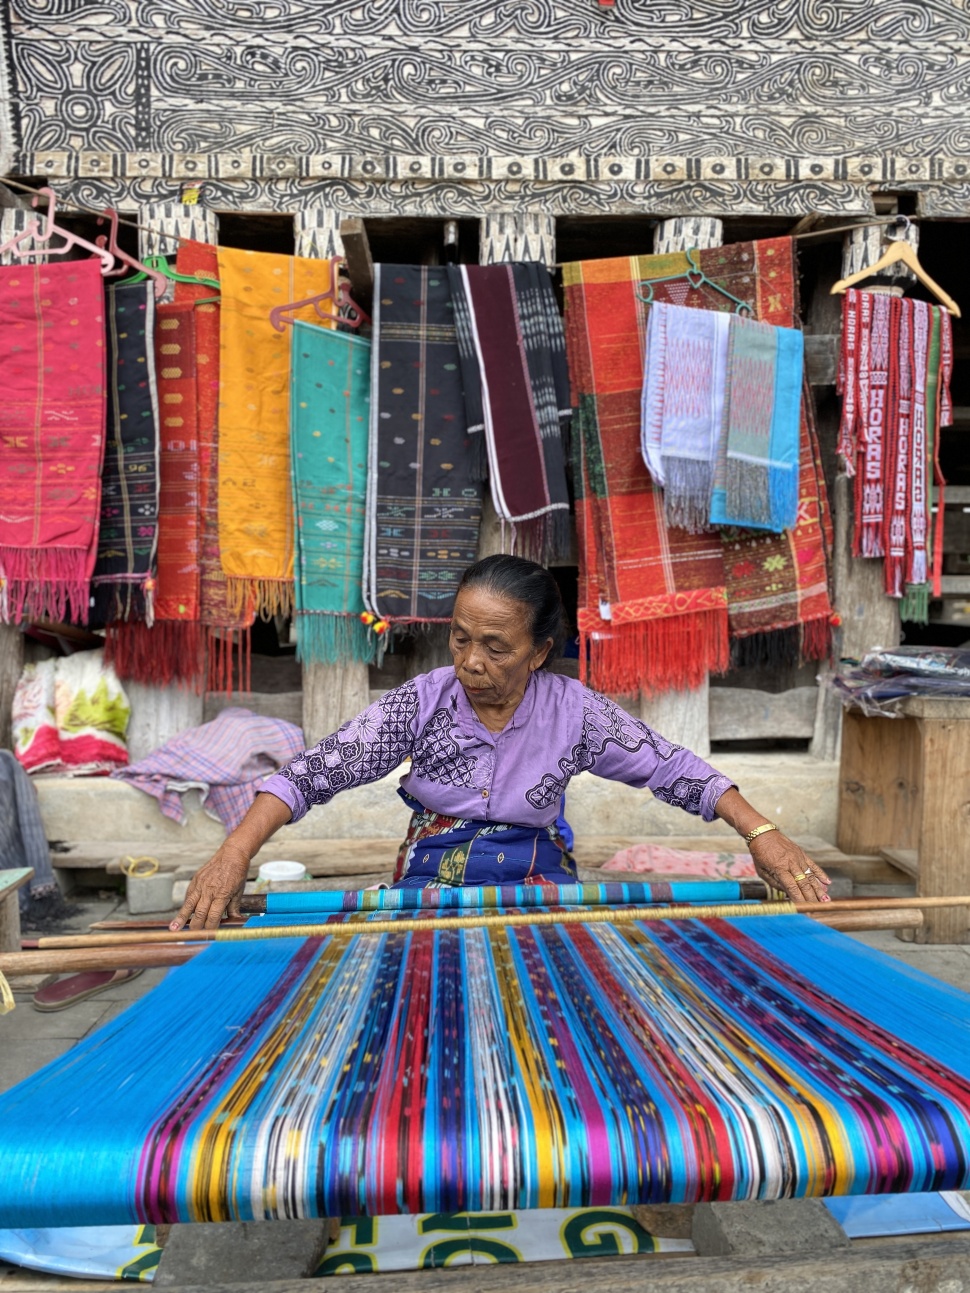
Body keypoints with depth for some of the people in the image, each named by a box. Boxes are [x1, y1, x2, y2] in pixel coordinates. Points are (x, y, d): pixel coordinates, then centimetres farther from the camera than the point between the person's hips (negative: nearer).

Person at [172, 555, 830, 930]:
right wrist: (234, 855, -28)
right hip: (431, 877, 0)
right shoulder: (423, 700, -8)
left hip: (535, 878, 0)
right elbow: (315, 770, -15)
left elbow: (673, 768, -6)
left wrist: (763, 833, -18)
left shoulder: (573, 709, -7)